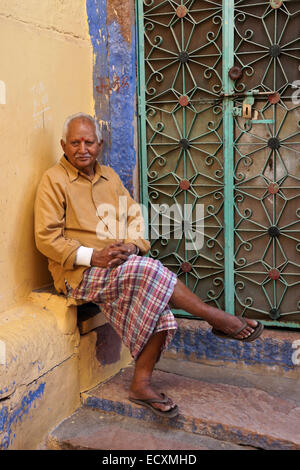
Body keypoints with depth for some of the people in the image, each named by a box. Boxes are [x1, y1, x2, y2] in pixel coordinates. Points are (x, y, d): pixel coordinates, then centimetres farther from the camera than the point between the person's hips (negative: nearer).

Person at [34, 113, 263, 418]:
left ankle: (141, 384, -10)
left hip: (122, 265, 6)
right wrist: (92, 256, -20)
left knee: (155, 303, -23)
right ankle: (217, 319, -16)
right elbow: (46, 238, -9)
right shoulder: (53, 180, -2)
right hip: (80, 274, -6)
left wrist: (132, 246, -8)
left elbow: (135, 219, 15)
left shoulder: (109, 176, 17)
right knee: (149, 271, -30)